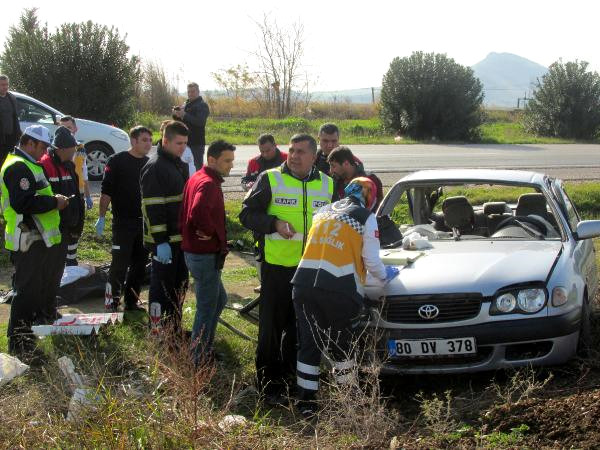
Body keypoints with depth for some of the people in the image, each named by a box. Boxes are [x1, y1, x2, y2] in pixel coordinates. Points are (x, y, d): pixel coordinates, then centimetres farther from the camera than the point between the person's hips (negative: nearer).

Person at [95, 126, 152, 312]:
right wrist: (101, 217, -11)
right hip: (123, 224, -6)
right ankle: (112, 303, 2)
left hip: (145, 223, 6)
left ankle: (131, 302, 18)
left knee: (140, 265, 9)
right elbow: (106, 191, -7)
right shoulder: (117, 161, -5)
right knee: (119, 265, -6)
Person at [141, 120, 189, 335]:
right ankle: (157, 333, 8)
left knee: (179, 285, 16)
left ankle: (174, 329, 28)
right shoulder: (155, 168, -16)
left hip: (181, 238, 9)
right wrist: (161, 242, -24)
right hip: (165, 241, -9)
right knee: (162, 286, -1)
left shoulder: (180, 164, 13)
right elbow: (152, 208, -21)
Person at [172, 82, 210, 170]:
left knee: (196, 167, -9)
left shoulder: (202, 105, -6)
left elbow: (200, 122, -21)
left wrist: (184, 115, -27)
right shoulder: (185, 105, 17)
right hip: (185, 141, 8)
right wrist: (176, 115, -2)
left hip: (196, 143, -8)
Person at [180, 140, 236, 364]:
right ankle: (199, 359, 9)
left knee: (219, 299, 22)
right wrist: (211, 232, -22)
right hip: (206, 255, -10)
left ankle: (204, 349, 31)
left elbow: (188, 212, 20)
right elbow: (199, 212, -39)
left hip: (194, 250, 10)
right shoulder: (209, 183, -20)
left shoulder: (196, 178, 12)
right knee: (207, 307, 0)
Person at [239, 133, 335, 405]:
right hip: (276, 265, -4)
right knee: (272, 326, 1)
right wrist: (274, 224, -21)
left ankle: (292, 376, 32)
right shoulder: (270, 179, -5)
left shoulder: (327, 185, 8)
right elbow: (247, 214, -4)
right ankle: (269, 385, 10)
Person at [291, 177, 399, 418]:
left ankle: (305, 402, 11)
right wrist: (385, 274, 23)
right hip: (340, 289, -4)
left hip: (305, 282, 4)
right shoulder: (367, 218, 4)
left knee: (309, 344, 10)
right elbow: (371, 261, 4)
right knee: (341, 345, 11)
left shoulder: (323, 211, 20)